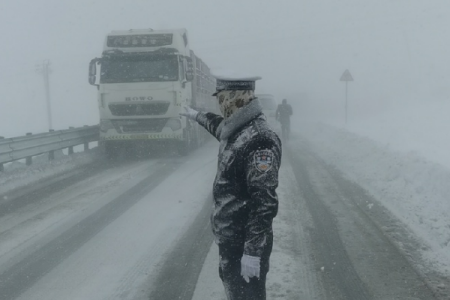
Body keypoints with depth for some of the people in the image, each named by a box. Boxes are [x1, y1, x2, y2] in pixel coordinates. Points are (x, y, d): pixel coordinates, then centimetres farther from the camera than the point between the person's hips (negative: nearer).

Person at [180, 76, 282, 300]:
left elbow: (264, 202, -28)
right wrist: (197, 116, 50)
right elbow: (218, 126, 33)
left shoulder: (259, 141, -25)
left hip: (245, 243, -9)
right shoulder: (236, 130, 6)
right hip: (230, 237, 10)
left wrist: (253, 252, -27)